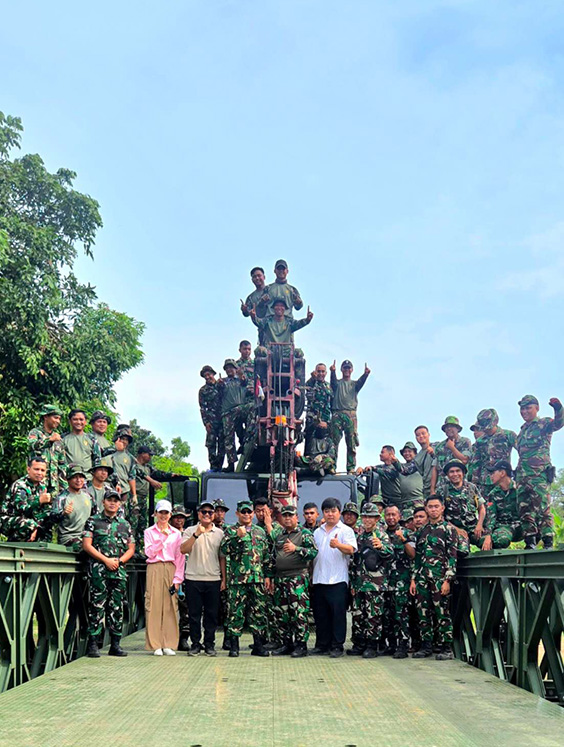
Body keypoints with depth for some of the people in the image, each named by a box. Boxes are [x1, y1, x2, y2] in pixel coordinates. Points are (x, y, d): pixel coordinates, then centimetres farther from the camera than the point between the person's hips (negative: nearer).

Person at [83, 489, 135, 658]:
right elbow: (86, 545, -4)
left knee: (117, 608, 5)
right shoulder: (93, 521, 5)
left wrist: (119, 561, -4)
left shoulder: (125, 524, 16)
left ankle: (115, 644, 11)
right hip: (98, 569, -4)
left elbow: (131, 549, 15)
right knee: (97, 606, -6)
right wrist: (106, 560, -10)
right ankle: (93, 644, -2)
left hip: (119, 571, 4)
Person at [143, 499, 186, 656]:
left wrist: (178, 578, -2)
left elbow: (180, 557, 7)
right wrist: (162, 538, -10)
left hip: (171, 569, 2)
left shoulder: (176, 533, 12)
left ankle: (169, 644, 4)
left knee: (170, 606, -2)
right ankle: (156, 645, 0)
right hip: (155, 569, -1)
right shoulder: (149, 532, 8)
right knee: (154, 606, -6)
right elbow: (149, 553, -3)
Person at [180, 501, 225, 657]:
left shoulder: (219, 533, 9)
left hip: (213, 579, 2)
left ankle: (209, 644, 15)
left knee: (211, 613, 5)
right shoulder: (190, 531, 3)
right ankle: (195, 643, 14)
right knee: (194, 613, 3)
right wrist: (196, 534, -20)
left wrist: (224, 578, 8)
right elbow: (183, 550, -11)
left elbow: (222, 557, 12)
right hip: (193, 578, -1)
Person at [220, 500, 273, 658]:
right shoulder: (230, 531, 4)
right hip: (237, 579, -3)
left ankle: (259, 645, 13)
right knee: (236, 612, -2)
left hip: (258, 579, 3)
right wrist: (238, 537, -19)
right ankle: (234, 646, 7)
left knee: (259, 612, 5)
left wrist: (268, 576, 9)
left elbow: (267, 556, 16)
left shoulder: (260, 532, 15)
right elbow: (224, 550, -10)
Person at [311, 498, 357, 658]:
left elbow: (351, 549, -15)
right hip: (319, 579, 5)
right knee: (320, 614, 9)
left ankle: (337, 646, 2)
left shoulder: (346, 530, 1)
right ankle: (322, 644, 18)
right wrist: (310, 574, 14)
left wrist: (338, 545, -34)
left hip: (338, 580, -5)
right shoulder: (317, 532, 17)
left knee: (338, 613, -4)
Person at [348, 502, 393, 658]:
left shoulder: (381, 535, -4)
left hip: (375, 584, -6)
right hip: (359, 583, 7)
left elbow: (390, 554, -20)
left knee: (373, 616, -3)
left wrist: (381, 546, -42)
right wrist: (353, 583, 17)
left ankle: (372, 647, 3)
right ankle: (359, 645, 18)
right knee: (357, 614, 9)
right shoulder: (360, 535, 15)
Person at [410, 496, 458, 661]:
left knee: (442, 613, -3)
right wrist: (413, 579, 10)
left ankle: (446, 648, 5)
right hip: (422, 578, 5)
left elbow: (452, 556, -7)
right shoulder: (421, 531, 15)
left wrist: (447, 580, -14)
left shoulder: (449, 529, -1)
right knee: (423, 613, 7)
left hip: (440, 578, -5)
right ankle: (426, 646, 15)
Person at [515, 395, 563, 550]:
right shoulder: (522, 431, 24)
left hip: (539, 473, -7)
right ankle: (530, 542, 6)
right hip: (522, 474, 7)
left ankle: (548, 542, -12)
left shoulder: (543, 423, 3)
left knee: (542, 508, -13)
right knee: (524, 510, 3)